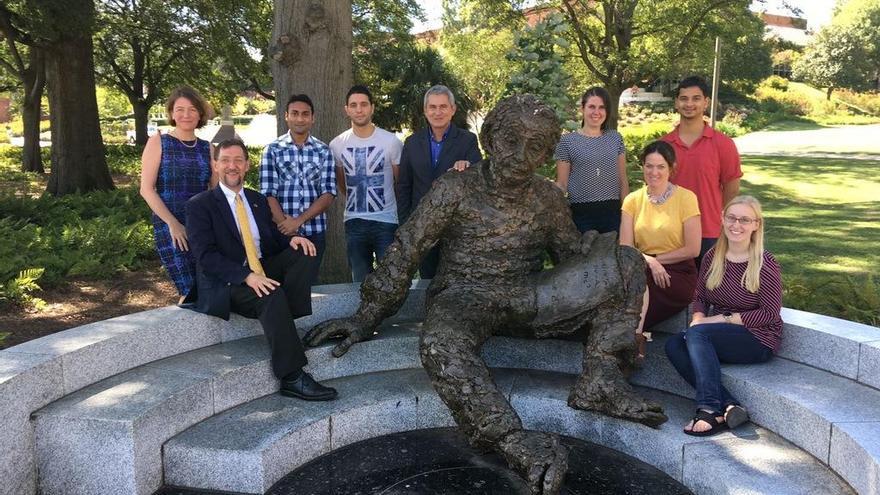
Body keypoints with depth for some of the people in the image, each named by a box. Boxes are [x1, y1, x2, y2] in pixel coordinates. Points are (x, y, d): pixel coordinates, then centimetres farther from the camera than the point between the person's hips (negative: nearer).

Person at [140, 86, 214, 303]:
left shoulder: (207, 148, 11)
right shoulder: (158, 142, 3)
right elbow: (146, 189, -3)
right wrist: (173, 224, -12)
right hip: (169, 225, -3)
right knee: (191, 290, -14)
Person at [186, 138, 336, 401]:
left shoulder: (257, 200, 17)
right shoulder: (199, 205, -3)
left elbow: (272, 238, 18)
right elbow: (206, 255, -13)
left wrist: (291, 239, -9)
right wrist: (246, 276, -28)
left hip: (263, 271, 6)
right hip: (227, 282, -6)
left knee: (303, 253, -15)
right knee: (271, 294, -34)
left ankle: (283, 321, -22)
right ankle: (292, 378, -32)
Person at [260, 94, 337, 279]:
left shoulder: (323, 151, 5)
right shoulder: (273, 150, 1)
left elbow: (328, 194, -3)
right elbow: (268, 194, -5)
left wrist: (298, 220, -14)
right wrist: (286, 227, -15)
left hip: (315, 232, 1)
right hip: (282, 233, -1)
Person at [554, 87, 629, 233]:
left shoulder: (616, 138, 9)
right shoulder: (567, 141, 1)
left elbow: (623, 181, 12)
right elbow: (561, 184, 1)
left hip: (612, 212, 2)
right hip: (581, 213, -2)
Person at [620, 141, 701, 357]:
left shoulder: (686, 198, -3)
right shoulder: (632, 200, 6)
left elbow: (693, 249, -5)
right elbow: (625, 248, -1)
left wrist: (656, 259, -6)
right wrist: (649, 261, -18)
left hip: (679, 275, -3)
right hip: (643, 272, 3)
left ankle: (635, 335, -17)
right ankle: (636, 332, -15)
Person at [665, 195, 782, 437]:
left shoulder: (766, 265, -13)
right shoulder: (713, 257, 4)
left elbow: (770, 313, -13)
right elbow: (700, 297, 11)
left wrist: (723, 319, -16)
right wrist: (698, 318, -11)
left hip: (758, 339, -6)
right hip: (719, 337, 6)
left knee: (697, 334, -29)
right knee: (674, 345, -20)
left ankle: (710, 410, -31)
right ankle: (728, 407, -28)